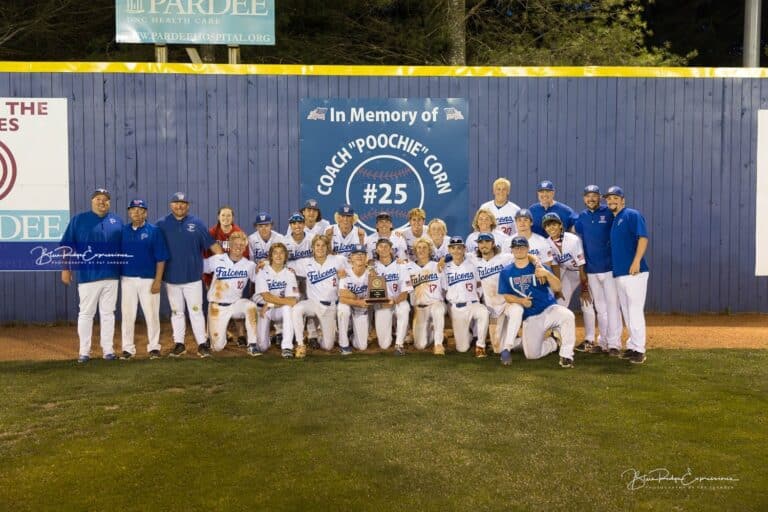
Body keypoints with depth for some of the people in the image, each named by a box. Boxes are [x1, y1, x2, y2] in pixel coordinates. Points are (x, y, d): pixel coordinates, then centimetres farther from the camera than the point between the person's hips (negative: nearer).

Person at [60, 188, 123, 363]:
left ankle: (108, 349, 13)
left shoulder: (116, 221, 10)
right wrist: (66, 268, -4)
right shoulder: (78, 220, 2)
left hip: (111, 275, 3)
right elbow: (67, 245, 1)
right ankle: (84, 351, 9)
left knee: (108, 313, 7)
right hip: (87, 275, -2)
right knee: (86, 313, 2)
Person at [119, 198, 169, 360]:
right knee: (127, 315, 6)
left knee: (152, 314, 2)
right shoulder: (122, 231, 8)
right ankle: (128, 348, 16)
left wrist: (158, 280, -10)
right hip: (127, 279, 3)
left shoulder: (154, 231, -1)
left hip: (149, 280, -2)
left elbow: (161, 258, -4)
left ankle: (154, 347, 13)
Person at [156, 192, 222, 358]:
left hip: (193, 276, -1)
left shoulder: (196, 223, 2)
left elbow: (212, 244, 2)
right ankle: (179, 344, 20)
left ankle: (202, 344, 5)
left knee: (196, 310, 0)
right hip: (171, 276, 1)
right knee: (176, 312, 11)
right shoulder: (162, 224, 2)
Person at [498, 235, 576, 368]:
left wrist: (547, 273, -30)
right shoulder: (506, 272, 3)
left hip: (549, 309, -2)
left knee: (567, 315, -35)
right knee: (531, 354, -7)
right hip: (529, 317, 2)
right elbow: (505, 295, 4)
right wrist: (521, 301, -15)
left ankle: (566, 355, -19)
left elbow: (557, 288, -11)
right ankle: (553, 342, 25)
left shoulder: (539, 267, -2)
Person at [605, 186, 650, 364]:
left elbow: (643, 238, -14)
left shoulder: (632, 215, -4)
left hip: (634, 272, -8)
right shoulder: (613, 221, 19)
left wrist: (636, 261, -22)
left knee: (635, 311, -7)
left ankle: (639, 350, -2)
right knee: (626, 313, 12)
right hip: (619, 274, 8)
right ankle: (632, 346, 21)